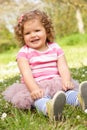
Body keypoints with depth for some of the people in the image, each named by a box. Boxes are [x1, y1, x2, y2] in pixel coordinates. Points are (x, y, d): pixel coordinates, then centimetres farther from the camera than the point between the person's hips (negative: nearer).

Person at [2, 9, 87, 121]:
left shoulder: (55, 48, 10)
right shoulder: (24, 52, 1)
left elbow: (63, 67, -2)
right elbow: (26, 73, -14)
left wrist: (66, 81, -24)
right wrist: (34, 88, -32)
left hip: (56, 83, 4)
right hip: (35, 87, -3)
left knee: (67, 90, -26)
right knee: (39, 99, -35)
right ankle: (48, 108, -66)